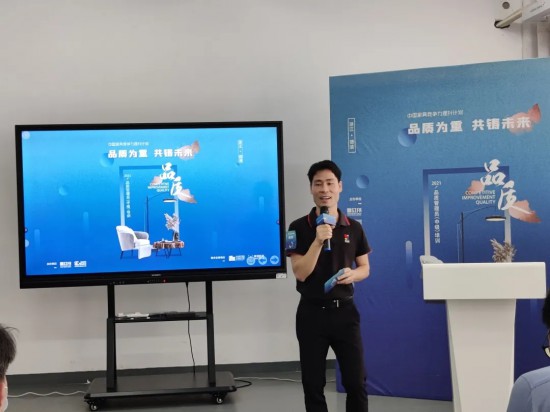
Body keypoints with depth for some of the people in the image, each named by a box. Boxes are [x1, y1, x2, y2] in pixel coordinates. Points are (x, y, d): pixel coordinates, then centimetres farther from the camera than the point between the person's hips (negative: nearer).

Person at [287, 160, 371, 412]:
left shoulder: (354, 228, 4)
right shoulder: (299, 228, -6)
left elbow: (365, 268, 11)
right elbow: (300, 273, -13)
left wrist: (353, 274, -12)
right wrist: (318, 241, -24)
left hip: (345, 311, 2)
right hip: (312, 313, -2)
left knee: (356, 381, 4)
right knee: (313, 384, 7)